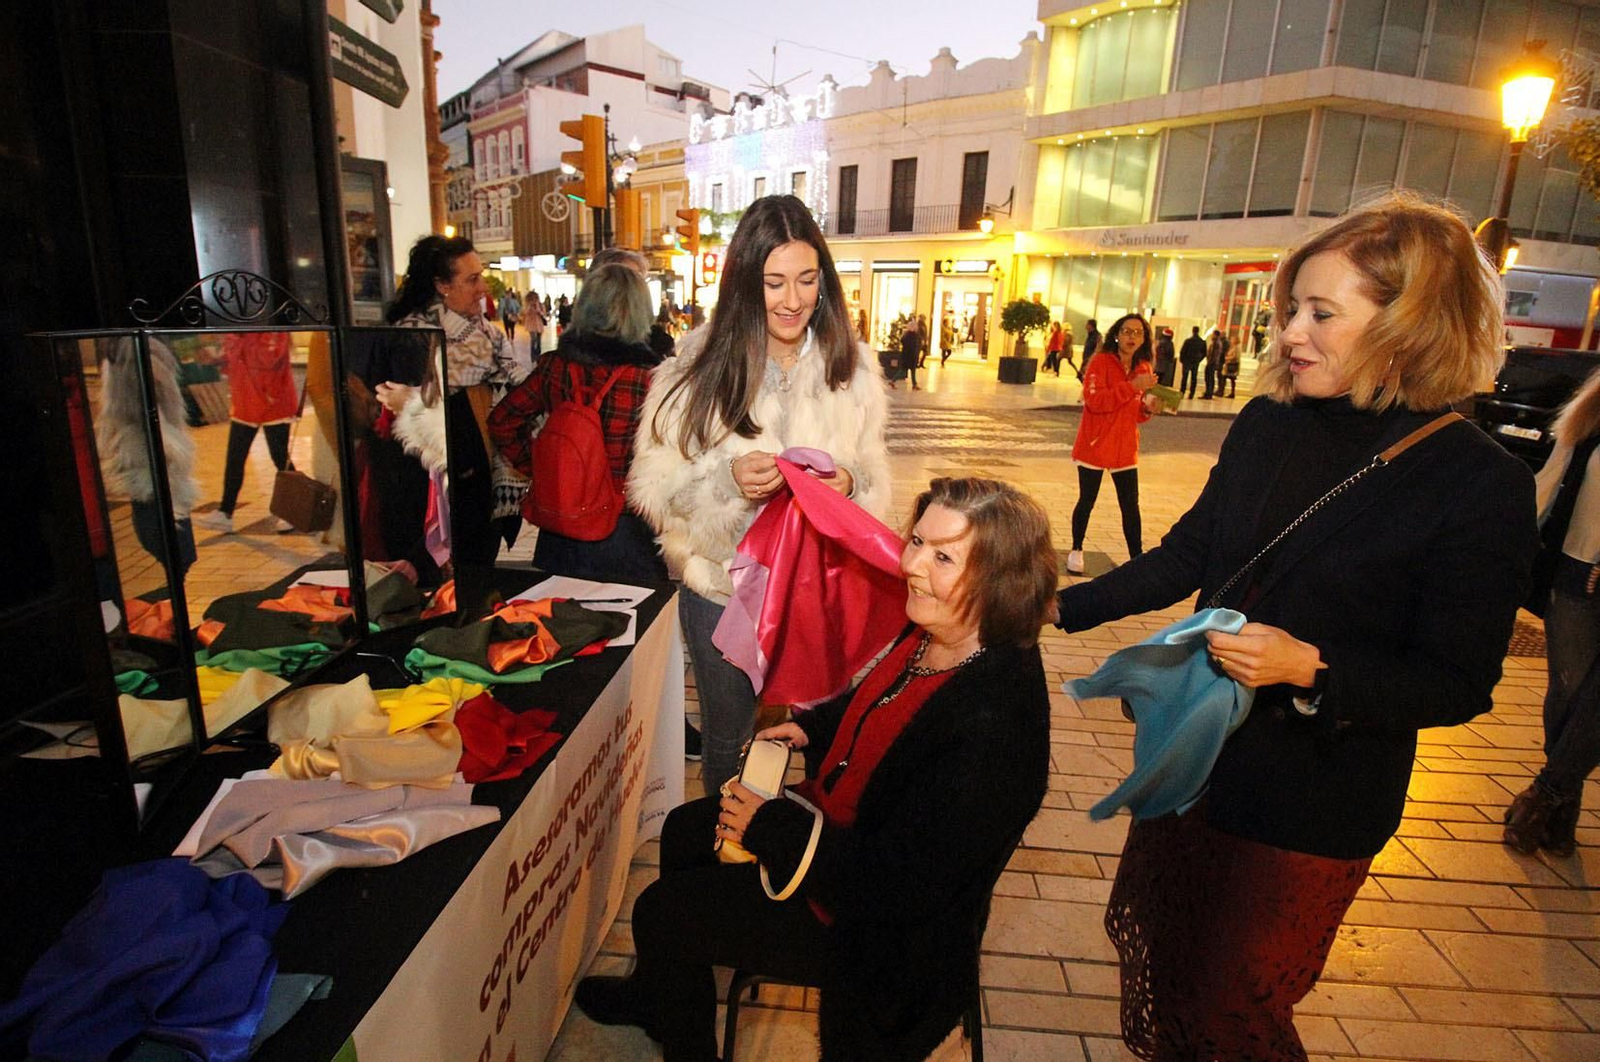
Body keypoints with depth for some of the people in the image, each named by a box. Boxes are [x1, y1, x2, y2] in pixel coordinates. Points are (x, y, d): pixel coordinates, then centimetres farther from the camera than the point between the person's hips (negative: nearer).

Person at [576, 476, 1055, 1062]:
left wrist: (767, 827, -22)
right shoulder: (933, 632, -10)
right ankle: (658, 993, 47)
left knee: (661, 913, 3)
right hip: (838, 819, 9)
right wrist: (810, 727, -2)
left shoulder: (991, 721, -36)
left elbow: (898, 879, -31)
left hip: (878, 922, -8)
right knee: (684, 830, 21)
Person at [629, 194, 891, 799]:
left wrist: (849, 483, -21)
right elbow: (654, 486, -10)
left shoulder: (851, 366, -2)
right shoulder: (699, 365, -11)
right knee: (726, 740, 20)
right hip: (722, 592, -1)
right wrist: (726, 479, -30)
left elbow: (876, 478, 3)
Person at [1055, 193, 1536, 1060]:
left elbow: (1458, 684, -14)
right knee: (1154, 942, 25)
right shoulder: (1268, 425, -3)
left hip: (1313, 803, -5)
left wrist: (1310, 669, -30)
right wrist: (1063, 606, 0)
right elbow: (1187, 555, 5)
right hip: (1193, 751, 5)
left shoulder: (1481, 484, -17)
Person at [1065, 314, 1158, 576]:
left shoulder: (1143, 368, 8)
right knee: (1086, 501, 6)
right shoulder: (1101, 362, -8)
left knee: (1130, 505, 4)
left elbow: (1136, 414, 16)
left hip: (1125, 449, 4)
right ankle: (1076, 551, 23)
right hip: (1094, 446, -4)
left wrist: (1148, 408, -6)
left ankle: (1137, 556, 12)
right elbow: (1094, 401, -22)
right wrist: (1131, 386, -25)